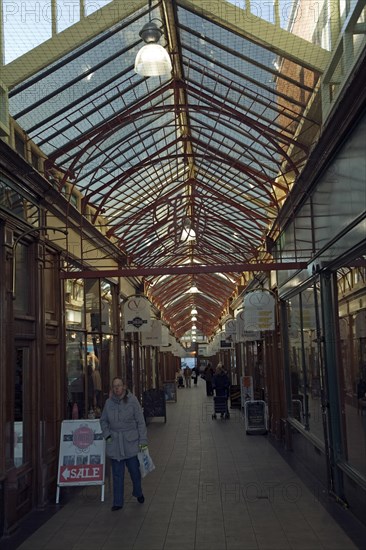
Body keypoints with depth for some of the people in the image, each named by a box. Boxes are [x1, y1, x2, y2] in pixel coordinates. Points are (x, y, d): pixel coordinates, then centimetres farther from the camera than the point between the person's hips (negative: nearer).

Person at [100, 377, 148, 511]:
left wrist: (143, 440, -9)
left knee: (134, 470, 9)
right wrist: (107, 435, 2)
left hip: (131, 442, -2)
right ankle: (118, 502, 16)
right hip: (115, 444, 2)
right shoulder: (109, 402, 1)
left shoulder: (132, 400, -7)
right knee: (117, 474, 7)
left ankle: (138, 493, 36)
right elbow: (103, 421, 15)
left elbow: (140, 422, -5)